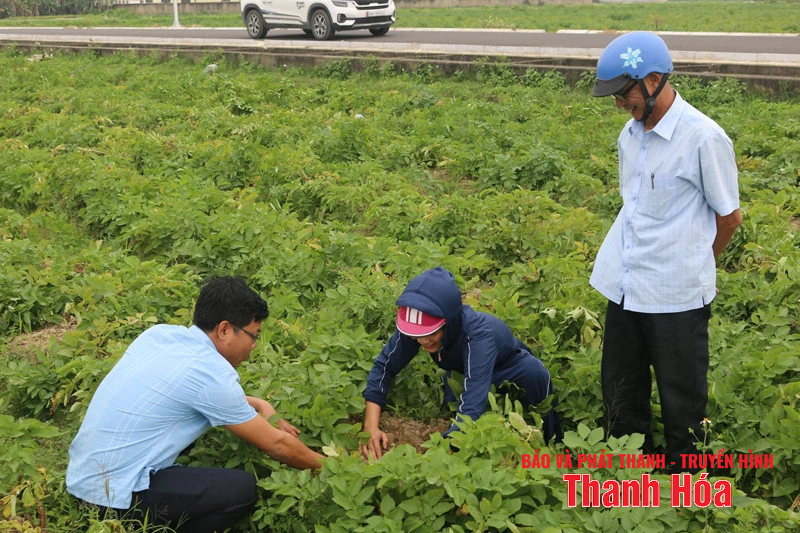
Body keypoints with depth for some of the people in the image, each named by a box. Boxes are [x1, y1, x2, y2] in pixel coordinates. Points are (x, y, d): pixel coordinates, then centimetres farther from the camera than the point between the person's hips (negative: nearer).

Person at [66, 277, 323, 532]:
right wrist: (326, 465, 6)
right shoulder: (211, 372, -18)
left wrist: (258, 404, 13)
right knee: (242, 488, -11)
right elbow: (275, 445, -8)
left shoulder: (159, 333, 3)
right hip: (113, 495, -9)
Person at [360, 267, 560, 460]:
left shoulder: (479, 334, -45)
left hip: (509, 371, -5)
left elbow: (472, 408, -53)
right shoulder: (415, 326, -32)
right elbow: (383, 367, -22)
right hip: (462, 372, 5)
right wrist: (371, 427, -36)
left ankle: (546, 449, -8)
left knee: (534, 372, -33)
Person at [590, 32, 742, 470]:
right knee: (620, 391, 17)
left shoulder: (704, 138, -15)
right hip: (624, 286, 7)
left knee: (681, 400, 10)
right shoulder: (631, 134, 5)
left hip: (676, 294, -6)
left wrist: (689, 264, 8)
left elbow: (729, 216, -4)